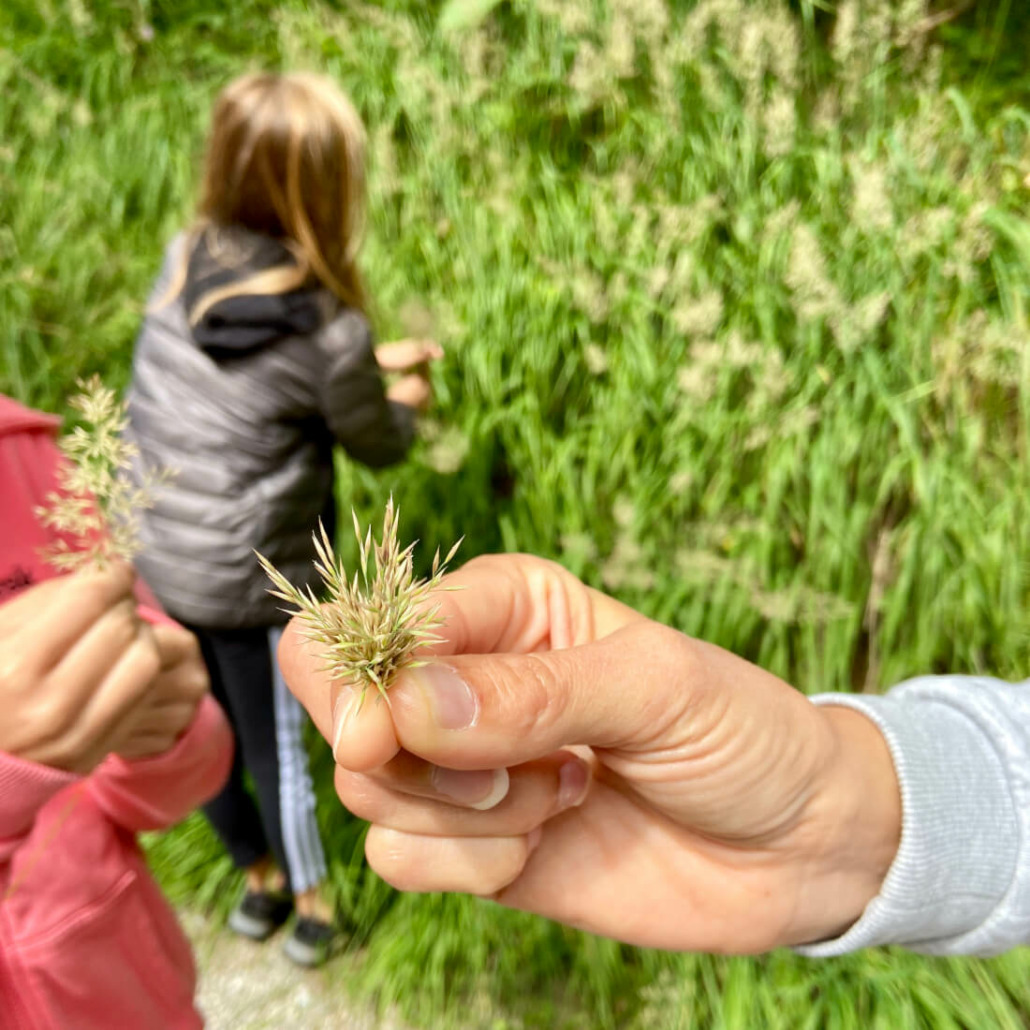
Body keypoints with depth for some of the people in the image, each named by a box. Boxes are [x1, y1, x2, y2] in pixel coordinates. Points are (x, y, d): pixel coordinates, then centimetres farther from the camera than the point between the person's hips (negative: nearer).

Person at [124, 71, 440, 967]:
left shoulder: (182, 259, -5)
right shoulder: (331, 333, -22)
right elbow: (379, 447, -5)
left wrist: (370, 364, 11)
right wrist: (406, 397, 16)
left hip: (151, 557, 6)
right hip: (245, 582, -6)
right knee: (275, 750, 16)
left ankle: (261, 878, 48)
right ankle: (312, 910, 42)